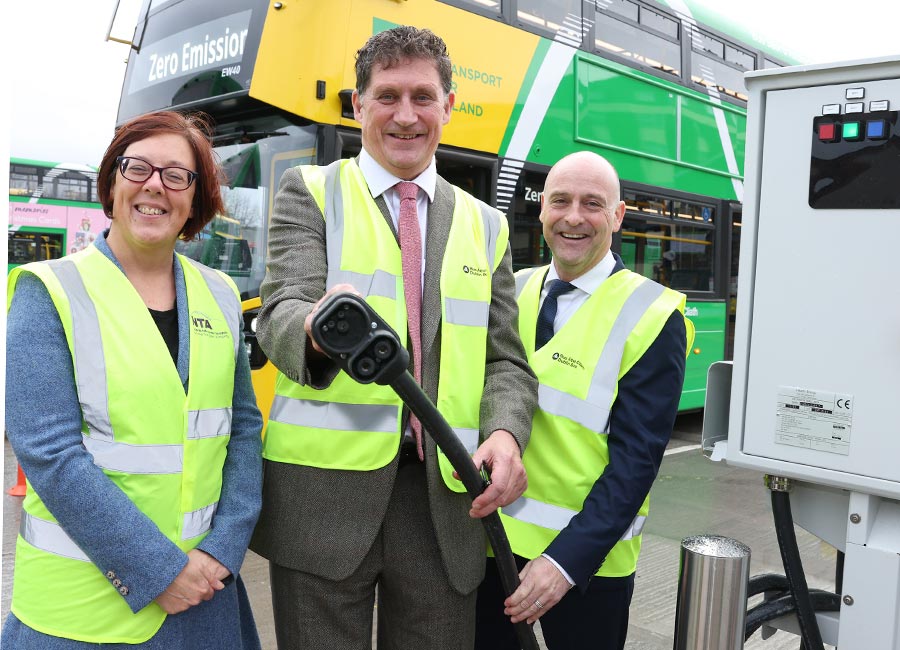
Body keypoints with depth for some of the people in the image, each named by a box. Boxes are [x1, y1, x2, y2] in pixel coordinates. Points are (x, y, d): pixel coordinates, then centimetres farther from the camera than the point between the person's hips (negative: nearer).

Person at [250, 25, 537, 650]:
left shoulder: (485, 225, 14)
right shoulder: (310, 192, 4)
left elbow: (506, 360, 9)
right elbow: (280, 312, -11)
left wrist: (505, 433, -12)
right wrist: (318, 330, -36)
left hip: (444, 496, 3)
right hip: (326, 488, -2)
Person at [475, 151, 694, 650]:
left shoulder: (651, 316, -10)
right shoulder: (510, 293, 4)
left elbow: (637, 456, -14)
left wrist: (567, 559, -20)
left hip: (585, 555, -4)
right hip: (491, 537, 4)